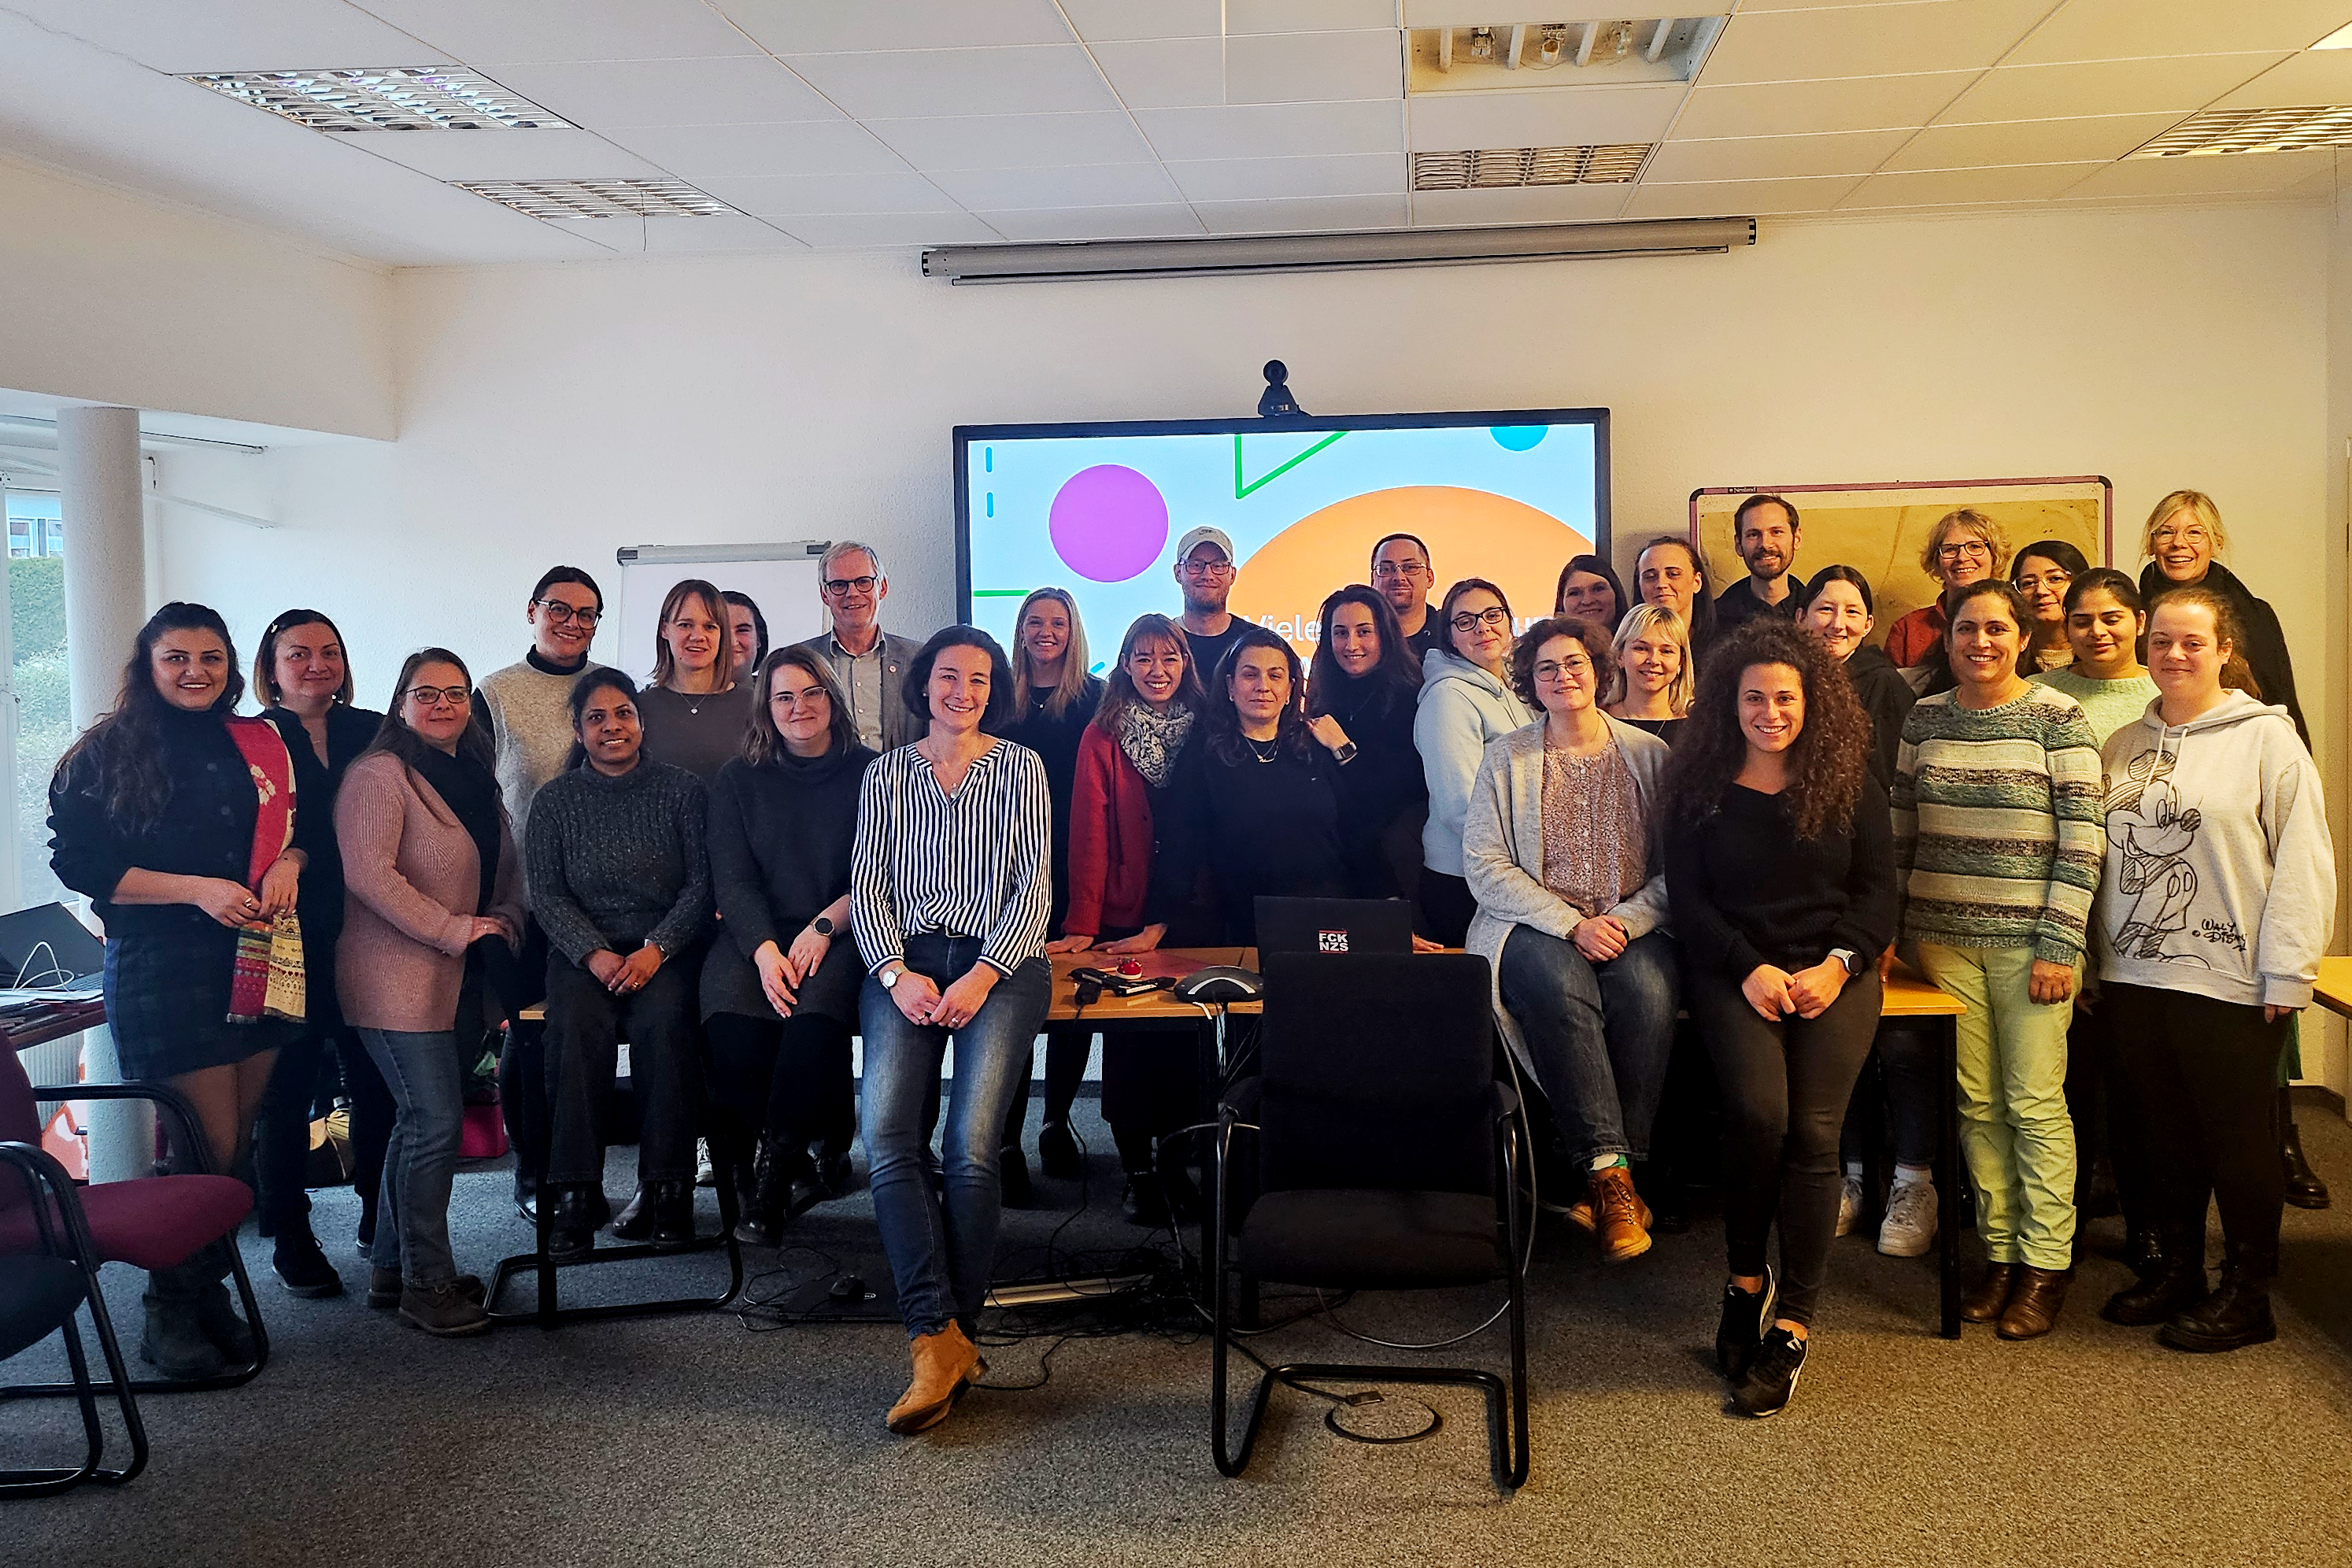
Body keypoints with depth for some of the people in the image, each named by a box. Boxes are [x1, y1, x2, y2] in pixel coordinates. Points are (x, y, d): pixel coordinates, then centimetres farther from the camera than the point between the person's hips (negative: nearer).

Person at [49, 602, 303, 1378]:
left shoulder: (260, 745, 11)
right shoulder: (107, 755, -1)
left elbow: (300, 828, 19)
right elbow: (82, 864, -7)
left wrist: (289, 863, -5)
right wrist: (198, 890, -16)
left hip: (258, 962, 5)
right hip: (161, 966, -4)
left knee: (236, 1143, 8)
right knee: (209, 1146, -5)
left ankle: (206, 1287, 25)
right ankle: (172, 1311, 13)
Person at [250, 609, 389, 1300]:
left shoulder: (373, 733, 11)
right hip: (290, 943, -3)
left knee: (377, 1084, 5)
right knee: (286, 1089, 3)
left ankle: (380, 1216, 21)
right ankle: (289, 1237, 14)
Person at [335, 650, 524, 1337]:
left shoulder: (473, 777, 16)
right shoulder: (380, 775, -9)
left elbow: (505, 866, 23)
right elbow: (368, 873, -19)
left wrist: (502, 924, 4)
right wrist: (454, 931, -18)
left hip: (456, 978, 8)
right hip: (396, 978, -8)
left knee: (421, 1119, 13)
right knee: (437, 1120, -9)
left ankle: (392, 1267, 24)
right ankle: (427, 1281, 1)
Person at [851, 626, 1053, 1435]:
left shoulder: (1021, 768, 12)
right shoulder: (887, 775, 17)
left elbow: (1034, 888, 5)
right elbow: (867, 886, 11)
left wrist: (982, 975, -9)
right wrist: (897, 973, -7)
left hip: (1000, 960, -1)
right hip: (905, 959, 2)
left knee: (971, 1146, -22)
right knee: (886, 1133, -23)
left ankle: (945, 1340, -12)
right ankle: (941, 1343, -25)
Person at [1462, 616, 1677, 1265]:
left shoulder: (1651, 756, 12)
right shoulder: (1505, 759, 9)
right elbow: (1483, 864, -1)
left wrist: (1626, 921, -12)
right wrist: (1571, 924, -12)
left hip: (1634, 927, 1)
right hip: (1536, 925, -1)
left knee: (1645, 991, -33)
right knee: (1558, 986, -35)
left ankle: (1609, 1177, -24)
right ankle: (1611, 1172, -31)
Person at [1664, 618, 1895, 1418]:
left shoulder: (1852, 785, 9)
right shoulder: (1701, 788, 8)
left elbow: (1878, 888, 7)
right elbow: (1687, 898, 4)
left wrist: (1838, 963, -9)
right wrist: (1749, 968, -9)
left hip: (1833, 974, 1)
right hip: (1733, 973, 0)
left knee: (1814, 1130, -17)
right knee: (1759, 1112, -25)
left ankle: (1791, 1325, -9)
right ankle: (1745, 1279, -2)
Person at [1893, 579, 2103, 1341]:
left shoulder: (2059, 719, -4)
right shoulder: (1923, 720, 8)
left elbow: (2081, 839, -8)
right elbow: (1900, 832, 12)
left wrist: (2060, 945, -12)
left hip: (2028, 940, -4)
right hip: (1943, 940, 4)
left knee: (2035, 1101, -2)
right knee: (1976, 1102, 8)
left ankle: (2046, 1264, 9)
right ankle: (2000, 1255, 18)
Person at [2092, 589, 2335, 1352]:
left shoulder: (2266, 738, -5)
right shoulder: (2124, 744, 11)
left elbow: (2303, 860, -9)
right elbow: (2100, 856, 13)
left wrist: (2287, 972, -13)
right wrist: (2099, 961, 9)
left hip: (2230, 984, -5)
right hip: (2136, 976, 5)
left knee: (2237, 1139, 4)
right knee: (2166, 1136, 14)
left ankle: (2247, 1295, 15)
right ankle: (2177, 1269, 28)